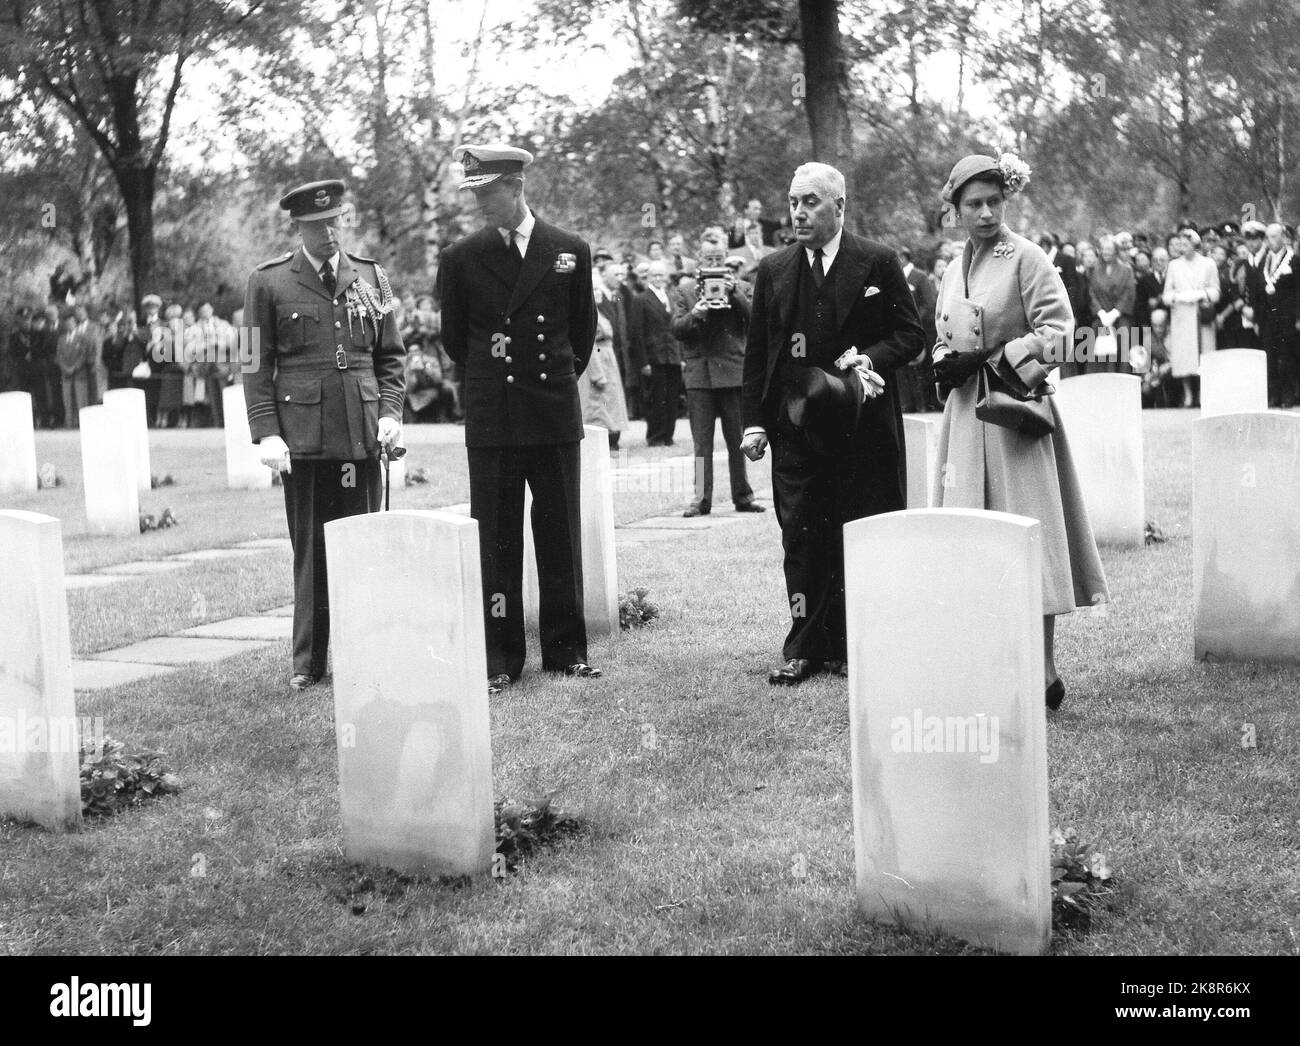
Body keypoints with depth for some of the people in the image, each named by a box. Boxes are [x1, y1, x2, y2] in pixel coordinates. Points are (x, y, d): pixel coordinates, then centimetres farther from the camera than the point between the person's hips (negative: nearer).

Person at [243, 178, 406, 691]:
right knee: (309, 549, 3)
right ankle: (308, 662, 12)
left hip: (361, 433, 2)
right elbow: (256, 365, 2)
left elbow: (390, 355, 15)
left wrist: (390, 411, 1)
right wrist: (266, 432, -7)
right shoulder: (268, 282, 2)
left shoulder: (371, 277, 11)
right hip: (300, 433, -2)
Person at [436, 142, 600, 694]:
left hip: (556, 413, 1)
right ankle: (499, 658, 7)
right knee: (495, 539, 1)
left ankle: (566, 649, 15)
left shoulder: (570, 251, 2)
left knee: (561, 537, 6)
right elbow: (454, 337, 12)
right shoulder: (461, 259, 0)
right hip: (491, 418, 0)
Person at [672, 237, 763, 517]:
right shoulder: (687, 295, 10)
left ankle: (743, 496, 11)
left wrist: (733, 293, -15)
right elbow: (676, 330, 1)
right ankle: (701, 499, 2)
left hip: (733, 371, 0)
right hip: (699, 374, 0)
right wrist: (695, 315, -17)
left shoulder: (739, 291, 11)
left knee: (737, 439, 4)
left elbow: (754, 318, -4)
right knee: (702, 441, 1)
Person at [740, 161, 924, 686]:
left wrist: (870, 361, -16)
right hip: (795, 426, 2)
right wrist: (754, 420, 3)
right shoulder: (773, 270, 10)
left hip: (863, 424, -2)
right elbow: (756, 352, 11)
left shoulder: (878, 263, 1)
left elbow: (910, 334, 3)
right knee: (801, 538, 2)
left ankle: (855, 646, 12)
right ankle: (805, 647, 8)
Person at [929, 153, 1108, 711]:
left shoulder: (1026, 258, -6)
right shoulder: (955, 269, 15)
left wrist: (994, 359, -15)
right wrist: (946, 365, 2)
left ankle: (1043, 670, -2)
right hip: (966, 413, 7)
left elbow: (1059, 330, -12)